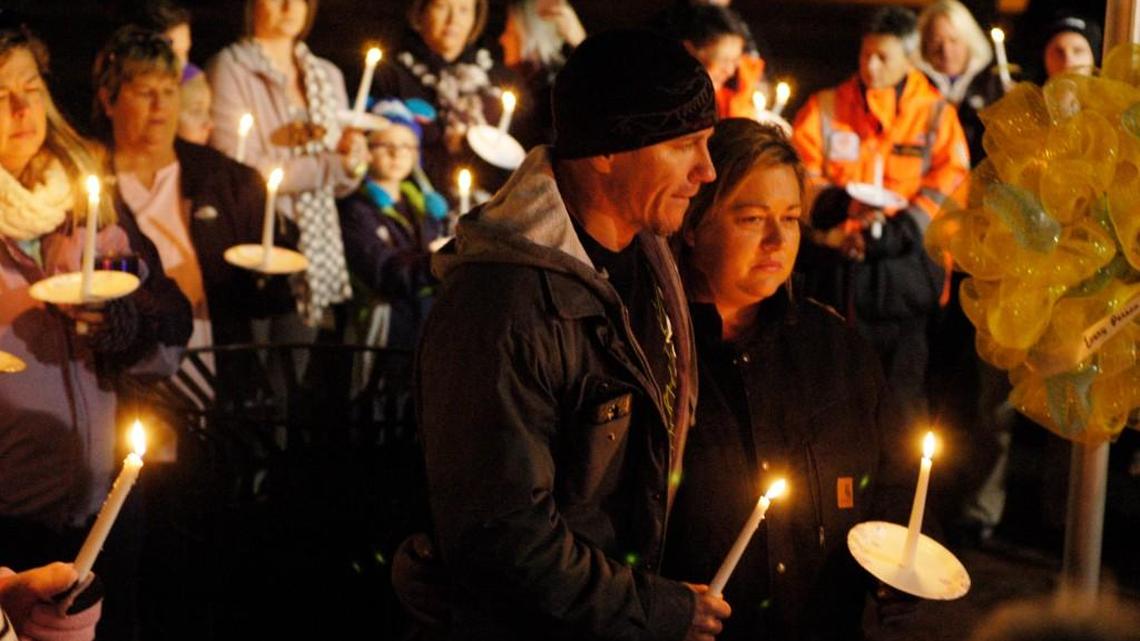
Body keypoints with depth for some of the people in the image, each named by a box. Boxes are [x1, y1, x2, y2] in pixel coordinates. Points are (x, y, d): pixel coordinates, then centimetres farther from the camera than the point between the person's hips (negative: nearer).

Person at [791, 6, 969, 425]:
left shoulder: (936, 114, 5)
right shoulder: (824, 108, 7)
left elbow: (950, 185, -1)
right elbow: (799, 178, 3)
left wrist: (895, 230, -13)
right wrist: (841, 205, -16)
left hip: (903, 262, -1)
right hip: (834, 265, 1)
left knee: (903, 383, 0)